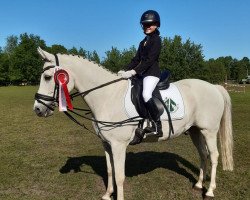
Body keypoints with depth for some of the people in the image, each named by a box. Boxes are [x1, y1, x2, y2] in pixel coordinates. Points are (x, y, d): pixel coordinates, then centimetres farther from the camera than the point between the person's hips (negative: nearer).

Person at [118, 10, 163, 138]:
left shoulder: (156, 40, -5)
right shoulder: (143, 42, 20)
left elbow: (149, 60, -17)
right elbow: (136, 59, 16)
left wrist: (133, 72, -25)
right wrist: (125, 71, 2)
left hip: (152, 73, -9)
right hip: (142, 73, 10)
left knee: (146, 95, -32)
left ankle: (157, 126, -26)